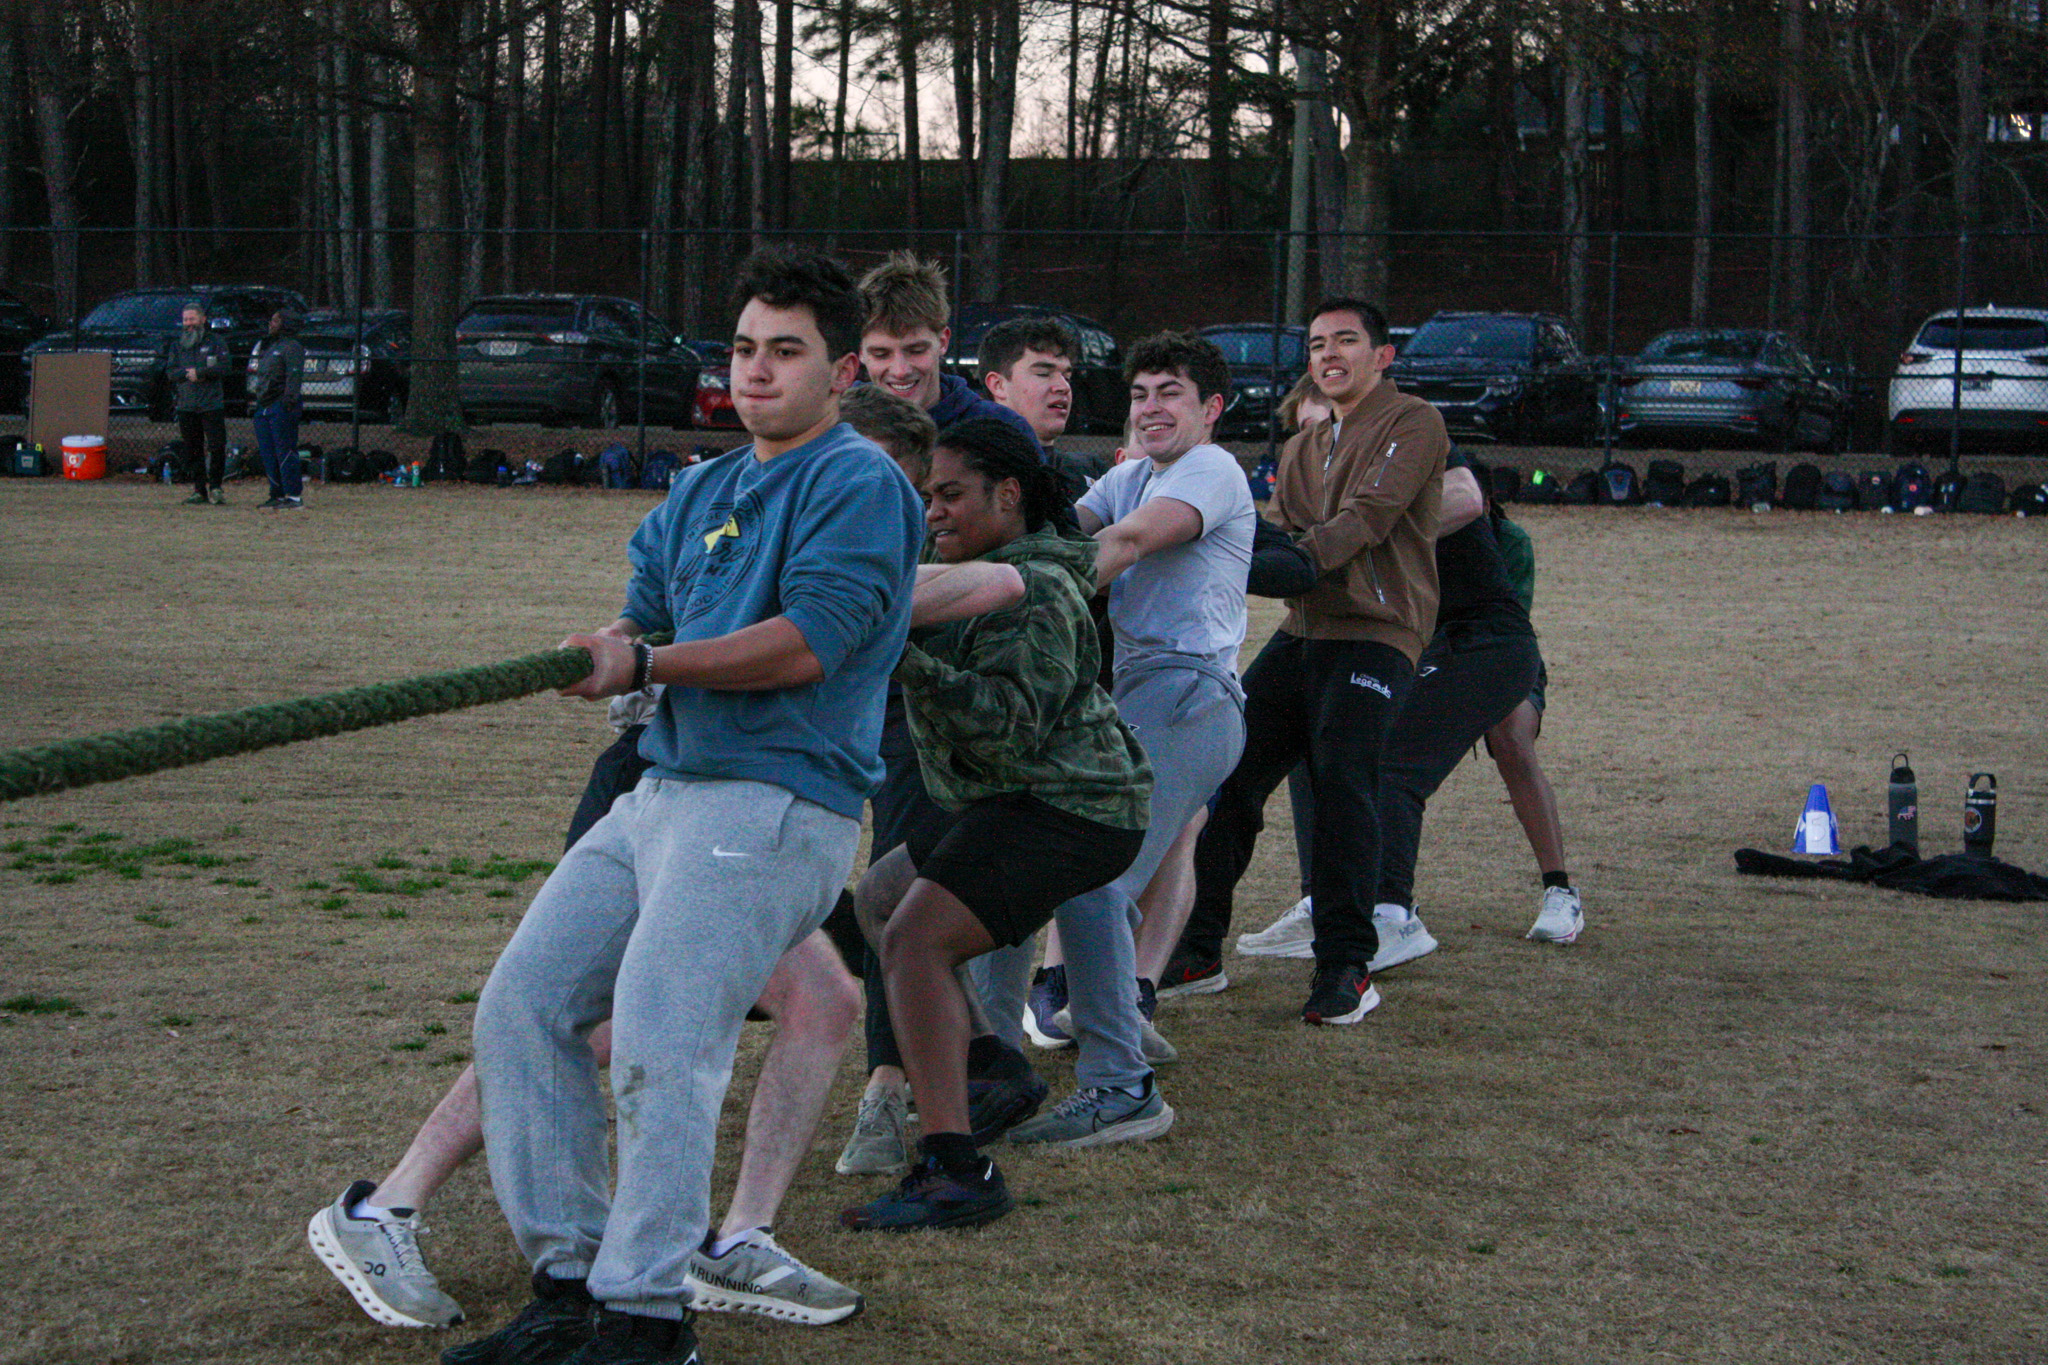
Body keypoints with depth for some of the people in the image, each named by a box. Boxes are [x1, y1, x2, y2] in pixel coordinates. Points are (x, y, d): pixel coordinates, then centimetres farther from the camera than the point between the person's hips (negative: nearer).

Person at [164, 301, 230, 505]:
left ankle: (215, 486, 6)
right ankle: (199, 490, 9)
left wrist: (198, 372, -12)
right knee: (193, 451, 4)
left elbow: (223, 369, -8)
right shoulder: (176, 345, 15)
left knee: (217, 446, -8)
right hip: (185, 406, 3)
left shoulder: (215, 342, 4)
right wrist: (188, 374, -13)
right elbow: (170, 372, 5)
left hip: (211, 405, -3)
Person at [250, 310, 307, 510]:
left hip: (280, 406, -10)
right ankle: (278, 495, 13)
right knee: (267, 454, 8)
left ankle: (294, 496, -9)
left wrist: (289, 400, -26)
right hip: (263, 407, 10)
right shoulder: (267, 347, 24)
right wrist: (253, 404, 23)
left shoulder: (291, 347, -6)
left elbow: (294, 376, -16)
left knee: (285, 452, -10)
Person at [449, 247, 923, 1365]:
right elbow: (641, 614, 20)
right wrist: (608, 646, -1)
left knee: (659, 1038, -20)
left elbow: (807, 643, -16)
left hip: (777, 801, -9)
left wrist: (649, 666, -17)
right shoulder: (701, 490, 23)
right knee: (521, 1008, 2)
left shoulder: (858, 482, -5)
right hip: (663, 791, 9)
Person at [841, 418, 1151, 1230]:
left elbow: (1009, 727, -27)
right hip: (1023, 805, 11)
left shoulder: (1032, 592, -17)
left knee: (915, 938, -24)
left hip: (1065, 811, -11)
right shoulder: (993, 572, 16)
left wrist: (909, 661, -33)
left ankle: (956, 1170, -32)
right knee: (880, 897, 23)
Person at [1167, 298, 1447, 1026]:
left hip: (1373, 636, -7)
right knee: (1228, 771, 0)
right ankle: (1198, 949, 9)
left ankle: (1348, 968, -8)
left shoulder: (1412, 424, -1)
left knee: (1342, 783, -17)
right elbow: (1285, 538, 14)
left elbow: (1368, 517, -15)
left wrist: (1302, 558, -28)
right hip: (1303, 630, 7)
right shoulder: (1302, 447, 23)